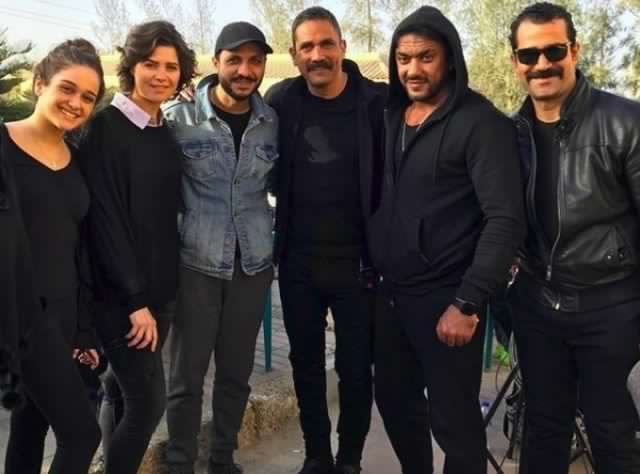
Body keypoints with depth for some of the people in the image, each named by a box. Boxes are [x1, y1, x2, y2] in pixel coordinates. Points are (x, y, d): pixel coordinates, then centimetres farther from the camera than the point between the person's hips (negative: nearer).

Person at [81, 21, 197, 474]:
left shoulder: (167, 132, 9)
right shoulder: (105, 127, -12)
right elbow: (105, 218, -16)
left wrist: (157, 292, 9)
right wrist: (135, 298, -17)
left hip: (159, 287, 6)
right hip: (120, 292, -6)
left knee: (122, 391, 15)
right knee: (148, 400, -3)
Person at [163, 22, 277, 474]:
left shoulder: (273, 121, 2)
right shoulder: (179, 116, -7)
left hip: (254, 263, 3)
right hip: (196, 263, -3)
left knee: (237, 372, 14)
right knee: (187, 374, 5)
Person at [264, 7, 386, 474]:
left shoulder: (377, 101, -7)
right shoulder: (281, 100, 0)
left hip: (357, 262, -2)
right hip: (297, 262, 3)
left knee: (356, 367, 9)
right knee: (306, 364, 14)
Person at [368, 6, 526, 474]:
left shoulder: (480, 122, -11)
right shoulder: (391, 116, 8)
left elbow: (505, 220, -16)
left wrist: (468, 302, -20)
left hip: (446, 299, -6)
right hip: (391, 294, 6)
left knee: (453, 419, 5)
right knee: (395, 402, 18)